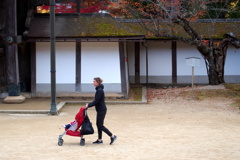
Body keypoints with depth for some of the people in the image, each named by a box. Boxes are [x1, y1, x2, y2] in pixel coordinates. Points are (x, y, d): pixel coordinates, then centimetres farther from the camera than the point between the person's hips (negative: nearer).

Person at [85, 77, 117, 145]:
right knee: (98, 125, 13)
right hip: (100, 109, 10)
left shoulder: (99, 90, -19)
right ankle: (99, 140, 19)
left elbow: (96, 101, -21)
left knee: (100, 125, -4)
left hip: (101, 110, -10)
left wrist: (88, 105, -15)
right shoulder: (99, 89, 11)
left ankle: (112, 136, 1)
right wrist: (89, 104, 13)